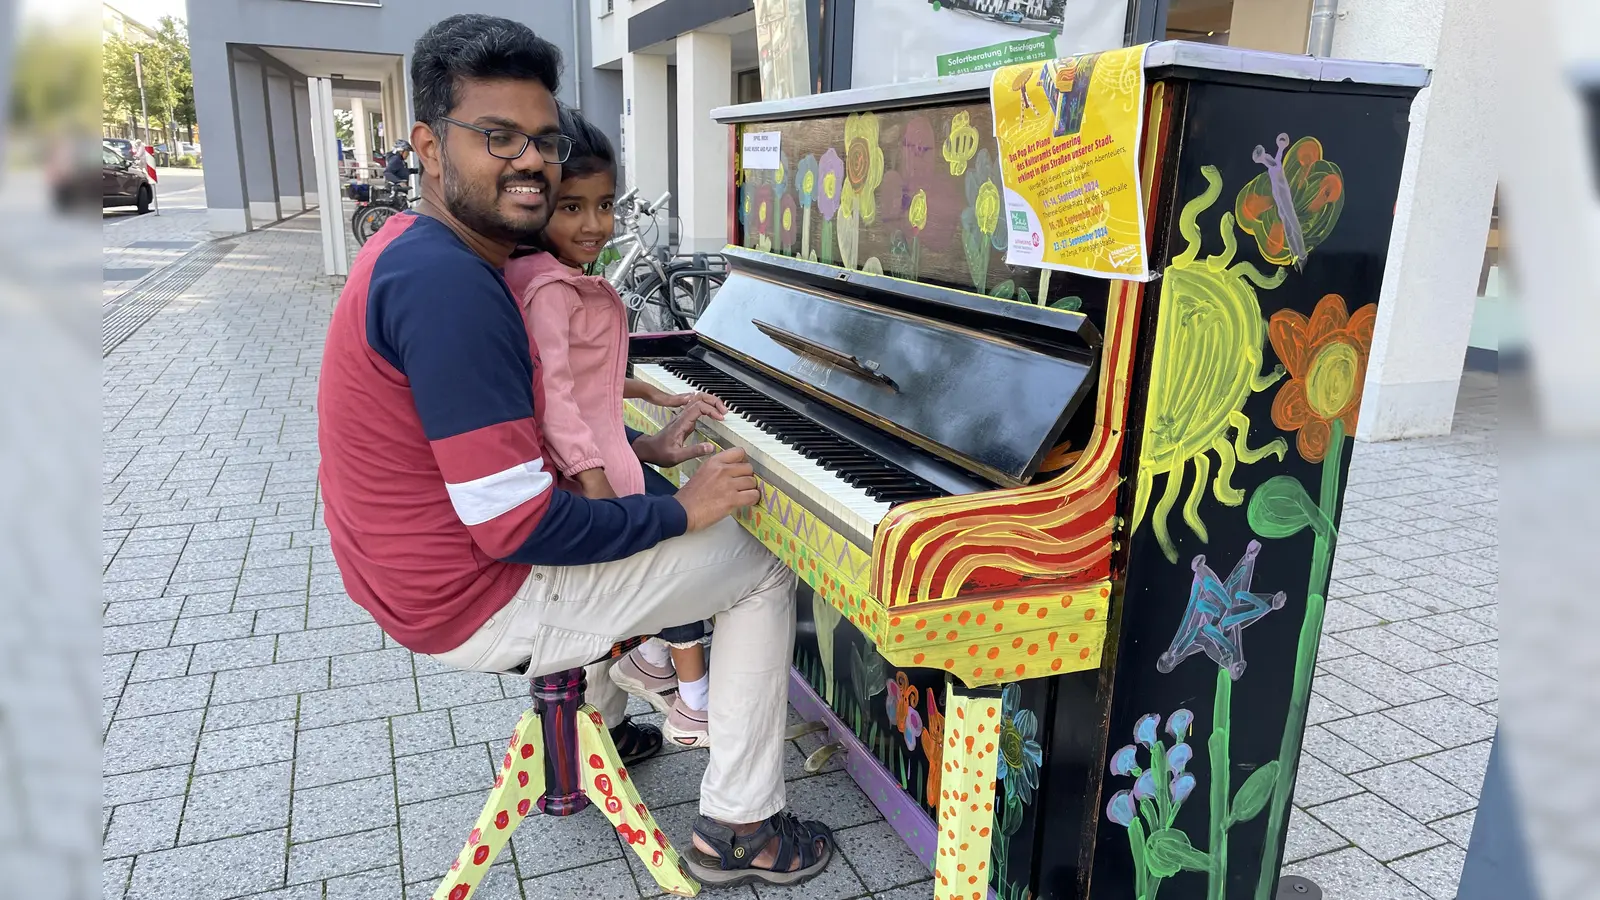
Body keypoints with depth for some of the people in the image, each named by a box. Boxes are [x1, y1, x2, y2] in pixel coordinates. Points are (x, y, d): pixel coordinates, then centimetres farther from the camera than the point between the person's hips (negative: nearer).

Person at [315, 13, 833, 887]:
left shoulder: (417, 251, 6)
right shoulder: (449, 285, -28)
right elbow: (519, 528, -28)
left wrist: (647, 448, 9)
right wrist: (682, 510, -15)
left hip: (415, 570, 10)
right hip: (475, 604, -10)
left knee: (618, 528, 35)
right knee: (764, 571, 1)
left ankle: (594, 734, 41)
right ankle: (739, 826, 12)